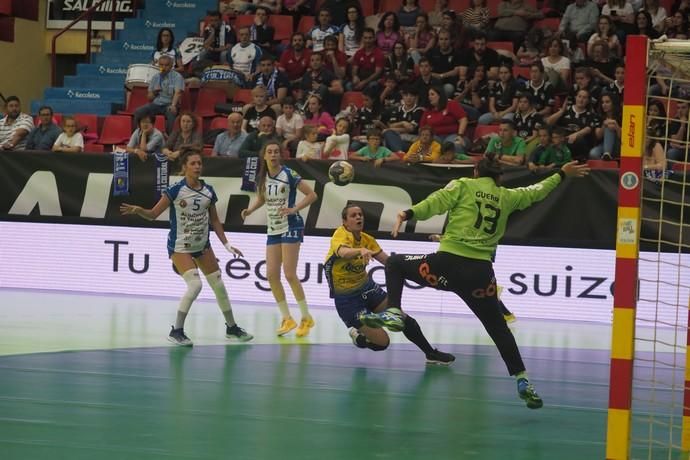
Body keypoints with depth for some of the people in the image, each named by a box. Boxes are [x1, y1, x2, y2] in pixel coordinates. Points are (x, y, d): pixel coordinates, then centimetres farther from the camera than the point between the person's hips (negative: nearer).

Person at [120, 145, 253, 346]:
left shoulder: (208, 191, -2)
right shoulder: (176, 190, -16)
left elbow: (214, 221, 9)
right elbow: (153, 214, -14)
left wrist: (227, 244, 6)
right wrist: (137, 210, -33)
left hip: (203, 246, 6)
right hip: (180, 247, -6)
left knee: (219, 285, 12)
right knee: (195, 285, -22)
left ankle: (232, 328, 31)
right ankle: (176, 331, -11)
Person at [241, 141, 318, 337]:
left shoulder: (289, 174, -11)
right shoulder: (262, 177, 6)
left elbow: (312, 195, -11)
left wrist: (294, 209, -22)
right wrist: (250, 210, 4)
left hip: (291, 227, -6)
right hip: (273, 229, 6)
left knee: (289, 274, -11)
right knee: (271, 275, -1)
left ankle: (306, 318, 2)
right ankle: (287, 319, 11)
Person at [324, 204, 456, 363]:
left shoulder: (367, 239, -1)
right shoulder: (341, 235, -21)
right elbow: (343, 252, -44)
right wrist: (361, 251, -66)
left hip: (367, 287, 6)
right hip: (346, 298, -6)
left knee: (403, 319, -7)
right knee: (382, 342, -12)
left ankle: (431, 353, 11)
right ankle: (358, 337, 20)